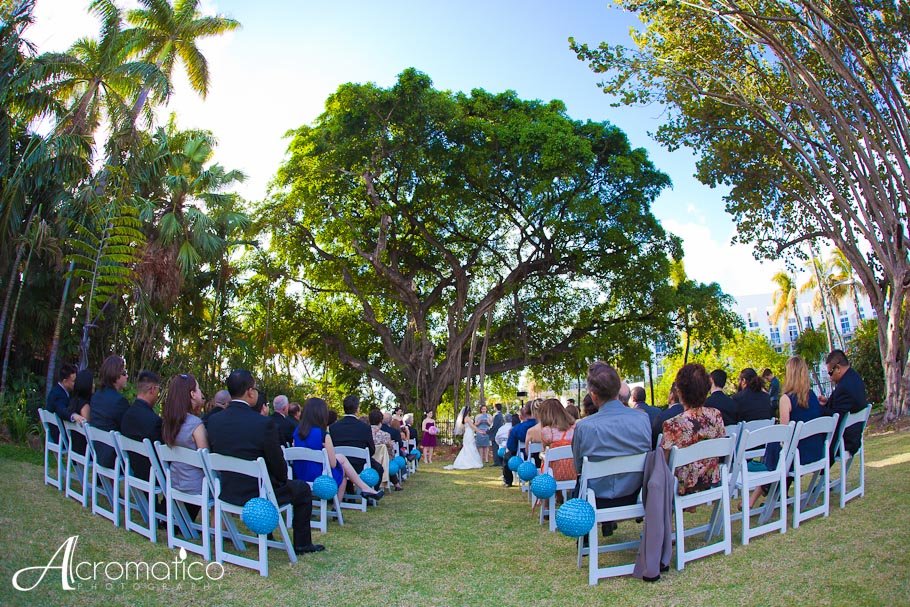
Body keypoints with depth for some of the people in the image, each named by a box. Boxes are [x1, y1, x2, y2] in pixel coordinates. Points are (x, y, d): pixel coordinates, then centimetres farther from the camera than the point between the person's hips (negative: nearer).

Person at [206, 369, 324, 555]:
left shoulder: (213, 421, -6)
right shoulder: (264, 423, -23)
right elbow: (278, 467, -15)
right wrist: (282, 479, 8)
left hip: (227, 491, 6)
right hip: (257, 494, -6)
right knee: (302, 489, 19)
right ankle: (302, 544, 23)